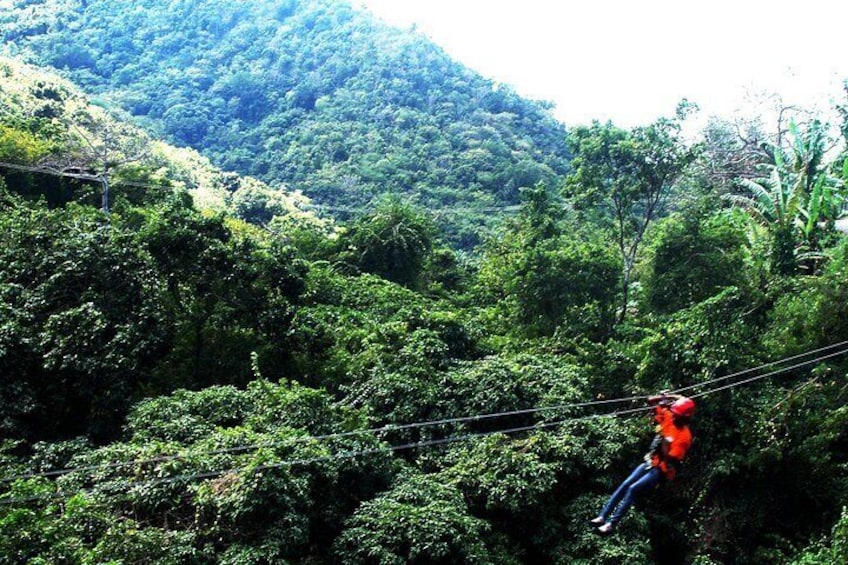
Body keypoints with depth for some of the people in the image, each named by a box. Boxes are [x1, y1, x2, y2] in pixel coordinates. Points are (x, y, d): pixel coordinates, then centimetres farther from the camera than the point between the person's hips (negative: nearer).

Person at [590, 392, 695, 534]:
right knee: (624, 485, -5)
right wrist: (666, 398, -4)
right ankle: (602, 516, -4)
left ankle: (611, 524, -16)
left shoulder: (685, 436, -18)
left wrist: (665, 442, -30)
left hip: (661, 470, -7)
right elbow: (650, 401, 8)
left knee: (632, 490, -18)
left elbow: (670, 460, -24)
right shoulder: (668, 418, 0)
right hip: (650, 463, 7)